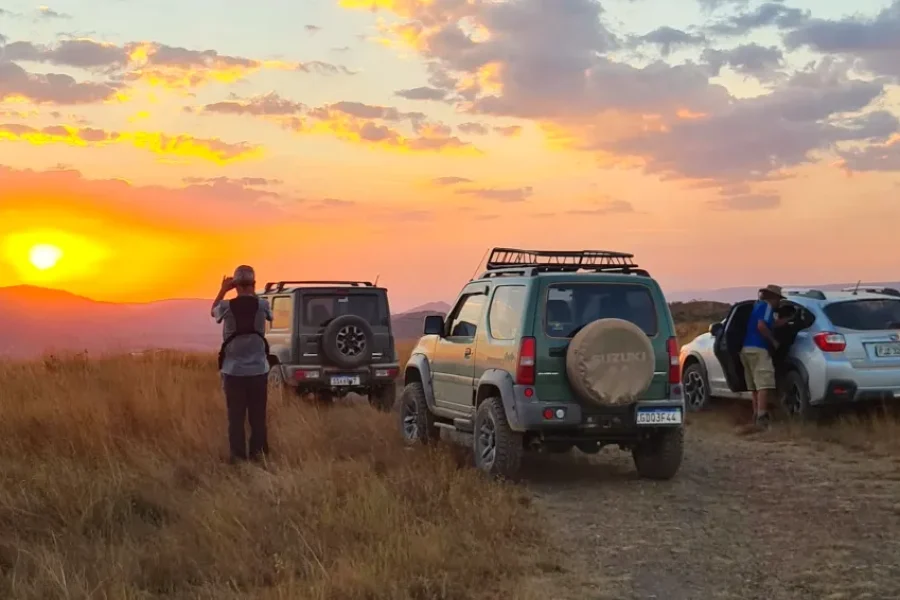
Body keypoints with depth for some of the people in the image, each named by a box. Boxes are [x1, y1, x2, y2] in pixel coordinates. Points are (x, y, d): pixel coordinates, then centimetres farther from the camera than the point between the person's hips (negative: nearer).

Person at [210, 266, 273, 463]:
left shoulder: (227, 306, -10)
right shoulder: (262, 305, -8)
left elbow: (213, 311, 15)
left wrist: (223, 290, 13)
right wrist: (253, 292, 12)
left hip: (233, 370, -1)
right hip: (258, 370, 1)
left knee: (236, 416, 6)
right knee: (257, 415, 10)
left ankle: (238, 456, 8)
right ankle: (258, 453, 15)